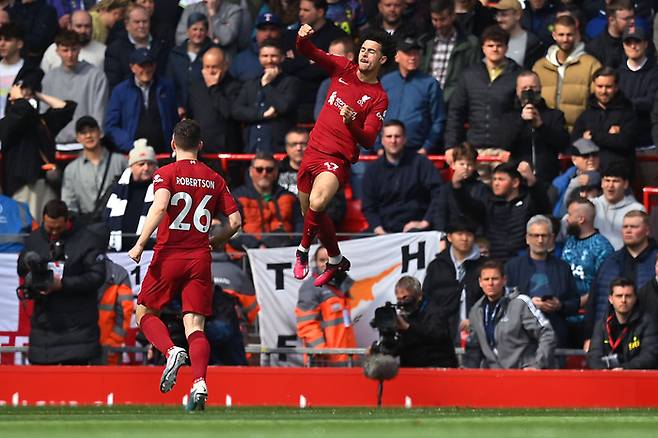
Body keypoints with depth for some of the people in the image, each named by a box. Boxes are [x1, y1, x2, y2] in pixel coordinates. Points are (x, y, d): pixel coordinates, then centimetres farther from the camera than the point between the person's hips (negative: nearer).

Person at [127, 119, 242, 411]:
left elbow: (160, 206, -20)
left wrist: (140, 244, -20)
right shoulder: (214, 179, 10)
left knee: (144, 313, 14)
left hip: (168, 255, -3)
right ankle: (199, 382, -22)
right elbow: (234, 221, 8)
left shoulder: (166, 173, -2)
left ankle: (171, 351, -14)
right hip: (200, 259, 3)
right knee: (194, 325, 0)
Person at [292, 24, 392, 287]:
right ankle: (336, 261, 38)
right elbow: (309, 53, 1)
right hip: (313, 149, 6)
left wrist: (352, 123, -31)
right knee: (310, 214, 16)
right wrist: (303, 38, -22)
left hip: (337, 159, -6)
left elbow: (368, 141, -12)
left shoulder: (379, 98, -7)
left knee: (316, 204, -32)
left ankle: (303, 251, -7)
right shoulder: (343, 70, 5)